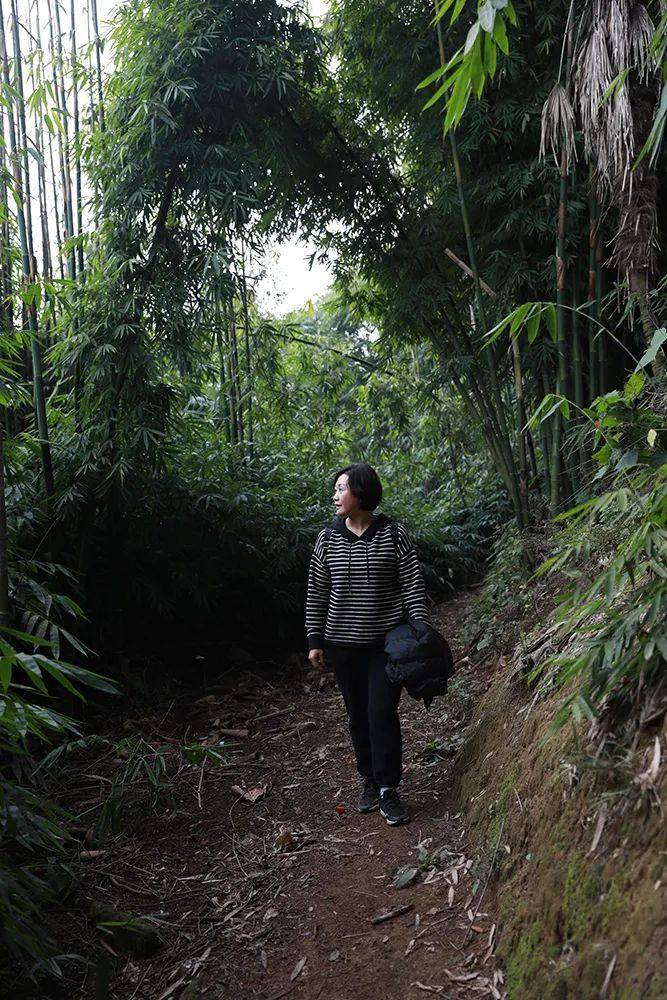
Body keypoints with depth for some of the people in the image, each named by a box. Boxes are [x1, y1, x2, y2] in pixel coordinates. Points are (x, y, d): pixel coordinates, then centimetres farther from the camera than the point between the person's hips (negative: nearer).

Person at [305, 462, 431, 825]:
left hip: (387, 643, -3)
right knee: (358, 716, 11)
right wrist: (315, 641, 3)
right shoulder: (327, 539, 2)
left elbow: (413, 587, -5)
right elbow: (316, 593, 5)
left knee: (382, 714, -6)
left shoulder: (394, 534, -6)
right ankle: (369, 781, 28)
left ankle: (388, 790, 9)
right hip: (343, 645, 3)